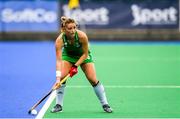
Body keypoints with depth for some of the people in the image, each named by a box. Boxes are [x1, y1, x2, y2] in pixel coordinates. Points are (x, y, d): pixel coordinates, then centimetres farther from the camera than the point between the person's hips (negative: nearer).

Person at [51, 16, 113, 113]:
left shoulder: (82, 36, -36)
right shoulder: (60, 40, -34)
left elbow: (85, 54, -21)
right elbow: (59, 60, -39)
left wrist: (75, 66, -29)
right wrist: (58, 78, -48)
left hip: (83, 55, -1)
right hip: (68, 54, 1)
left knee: (93, 79, -9)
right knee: (62, 77, -18)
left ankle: (105, 104, 5)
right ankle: (59, 105, -4)